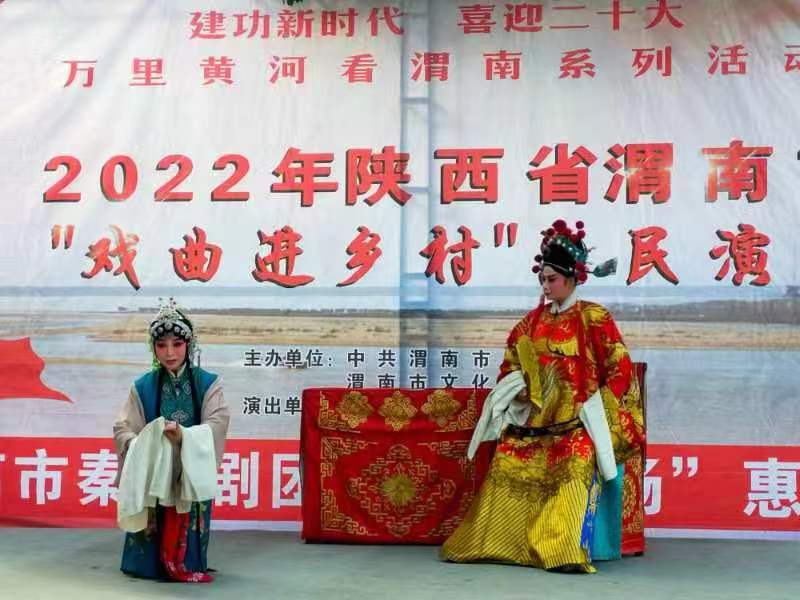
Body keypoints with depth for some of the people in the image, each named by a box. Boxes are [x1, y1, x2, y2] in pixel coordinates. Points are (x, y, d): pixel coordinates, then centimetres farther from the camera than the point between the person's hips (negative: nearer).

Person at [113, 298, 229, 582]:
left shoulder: (208, 384, 0)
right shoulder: (142, 386, 4)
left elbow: (217, 426, -11)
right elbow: (122, 430, -1)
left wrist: (183, 436, -30)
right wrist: (143, 444, -24)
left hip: (192, 476, -1)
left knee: (188, 534, -7)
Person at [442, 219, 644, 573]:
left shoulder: (594, 319, -1)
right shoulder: (534, 320, 13)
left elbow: (620, 369, -3)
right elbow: (511, 364, 20)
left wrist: (597, 409, -10)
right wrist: (518, 388, 0)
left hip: (577, 420, -5)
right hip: (534, 418, 5)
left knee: (577, 462, -27)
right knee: (507, 462, -10)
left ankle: (566, 551, -30)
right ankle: (489, 543, -4)